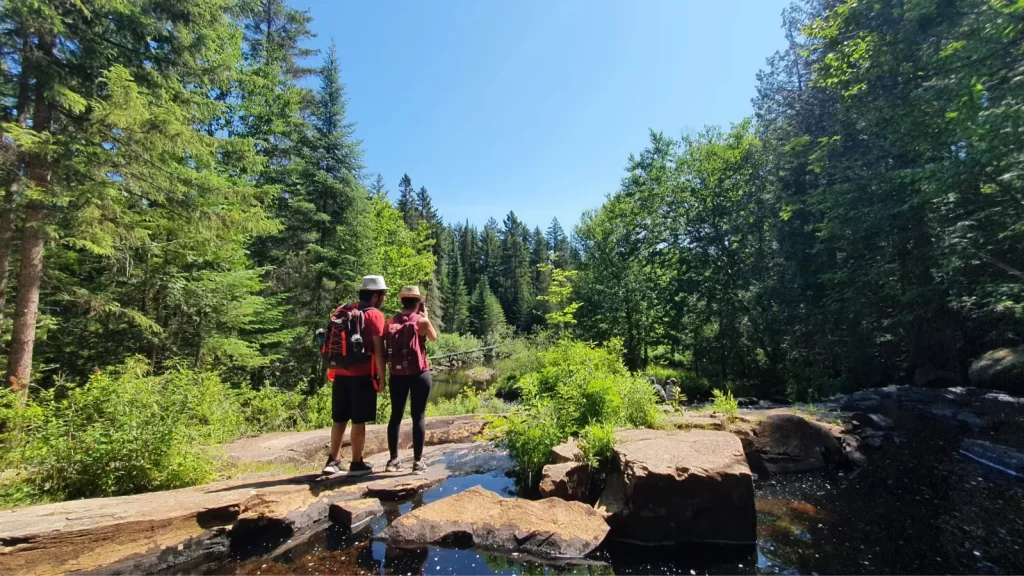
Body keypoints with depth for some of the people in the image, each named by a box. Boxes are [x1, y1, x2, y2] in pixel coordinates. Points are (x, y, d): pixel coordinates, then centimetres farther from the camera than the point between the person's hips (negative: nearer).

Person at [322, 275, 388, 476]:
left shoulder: (341, 311, 12)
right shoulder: (374, 315, -8)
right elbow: (378, 350, -13)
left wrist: (332, 370, 21)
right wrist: (381, 376, -6)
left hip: (340, 374, 6)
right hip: (362, 375, -6)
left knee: (340, 419, 15)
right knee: (358, 421, 3)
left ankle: (333, 461, 22)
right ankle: (356, 464, 11)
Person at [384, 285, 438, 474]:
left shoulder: (391, 321, 3)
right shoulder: (422, 321, -8)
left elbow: (388, 347, 13)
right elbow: (434, 337, 10)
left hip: (397, 375, 4)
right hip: (419, 374, -4)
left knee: (396, 415, 12)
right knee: (418, 416, 3)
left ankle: (393, 460, 18)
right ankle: (418, 461, 7)